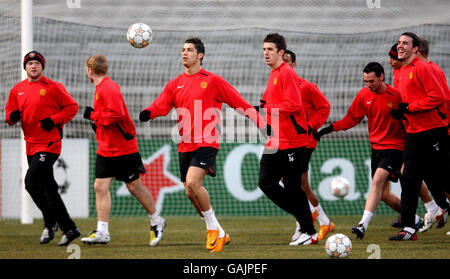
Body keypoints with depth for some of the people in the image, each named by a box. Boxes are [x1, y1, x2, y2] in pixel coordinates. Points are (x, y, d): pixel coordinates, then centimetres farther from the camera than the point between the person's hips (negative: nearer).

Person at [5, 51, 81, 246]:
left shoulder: (53, 87, -5)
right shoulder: (17, 90, 11)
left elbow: (72, 107, -2)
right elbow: (10, 112, 18)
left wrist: (54, 120, -15)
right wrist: (13, 116, -6)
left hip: (49, 144, -7)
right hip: (31, 145, 7)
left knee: (31, 182, -18)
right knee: (48, 188, 11)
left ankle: (50, 223, -7)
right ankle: (69, 229, 23)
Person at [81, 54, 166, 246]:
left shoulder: (109, 88, -18)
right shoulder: (101, 88, 12)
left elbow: (116, 114, -29)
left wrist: (93, 115, -19)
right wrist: (96, 118, 9)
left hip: (123, 148, -9)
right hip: (105, 149, 9)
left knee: (134, 187, 3)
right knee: (100, 187, -1)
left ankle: (156, 222, 22)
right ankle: (102, 232, -3)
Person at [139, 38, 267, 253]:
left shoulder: (212, 80, 0)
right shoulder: (175, 84, 13)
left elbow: (239, 103, 1)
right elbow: (161, 106, 2)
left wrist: (262, 124, -2)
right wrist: (148, 113, -21)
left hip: (206, 143, -6)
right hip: (185, 145, 6)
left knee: (192, 183, -24)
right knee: (191, 193, 5)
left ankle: (213, 228, -7)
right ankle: (219, 235, 20)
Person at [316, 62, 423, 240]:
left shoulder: (396, 95, -10)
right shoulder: (364, 95, 3)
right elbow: (352, 119, 11)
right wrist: (329, 129, 1)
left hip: (394, 147, -6)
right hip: (376, 147, 6)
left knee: (377, 181, -23)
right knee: (384, 194, 5)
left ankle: (363, 225, -31)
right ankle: (415, 220, 24)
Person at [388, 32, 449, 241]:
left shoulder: (422, 68, -12)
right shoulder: (401, 73, 15)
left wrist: (409, 108, -17)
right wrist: (400, 112, 6)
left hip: (433, 131, -8)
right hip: (414, 132, 8)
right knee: (409, 179, 2)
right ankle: (408, 229, 3)